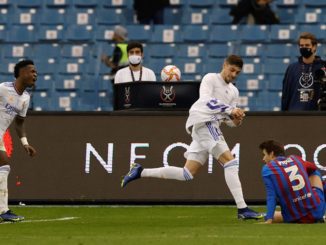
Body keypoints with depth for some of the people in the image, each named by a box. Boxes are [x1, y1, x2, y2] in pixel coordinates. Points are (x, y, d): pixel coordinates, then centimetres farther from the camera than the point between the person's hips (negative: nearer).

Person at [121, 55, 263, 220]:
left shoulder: (233, 92, 25)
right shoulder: (210, 79, 2)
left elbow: (228, 119, 22)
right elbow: (206, 100, -14)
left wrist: (235, 120, -1)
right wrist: (230, 110, -23)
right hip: (203, 120, -9)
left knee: (187, 174, 4)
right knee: (231, 162, -18)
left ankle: (140, 172, 12)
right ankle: (242, 209, -24)